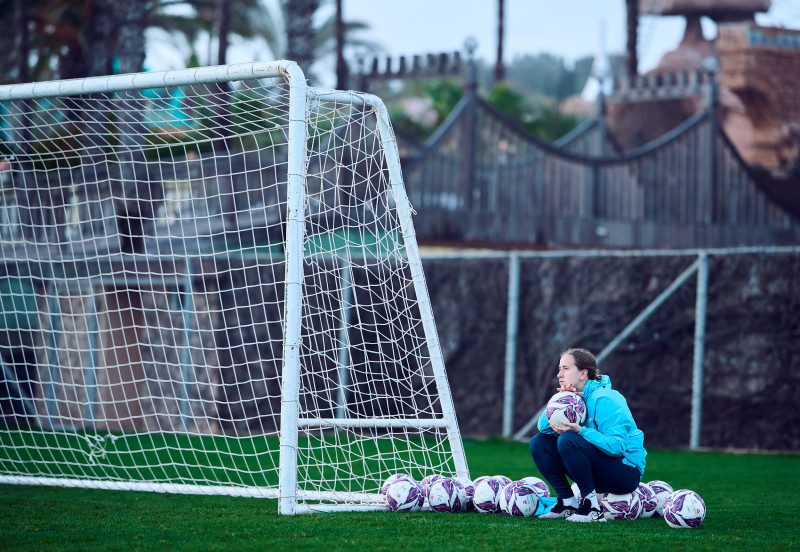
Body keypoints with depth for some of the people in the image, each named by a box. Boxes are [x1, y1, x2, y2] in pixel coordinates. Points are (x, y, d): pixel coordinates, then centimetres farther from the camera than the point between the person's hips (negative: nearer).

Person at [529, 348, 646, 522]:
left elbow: (617, 446, -27)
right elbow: (544, 427, -3)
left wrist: (580, 431, -36)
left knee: (567, 440, -30)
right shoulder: (574, 396, 7)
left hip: (626, 473, -8)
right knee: (539, 442, 1)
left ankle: (593, 508, -23)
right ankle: (567, 503, 0)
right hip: (596, 474, 8)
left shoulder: (604, 399, -18)